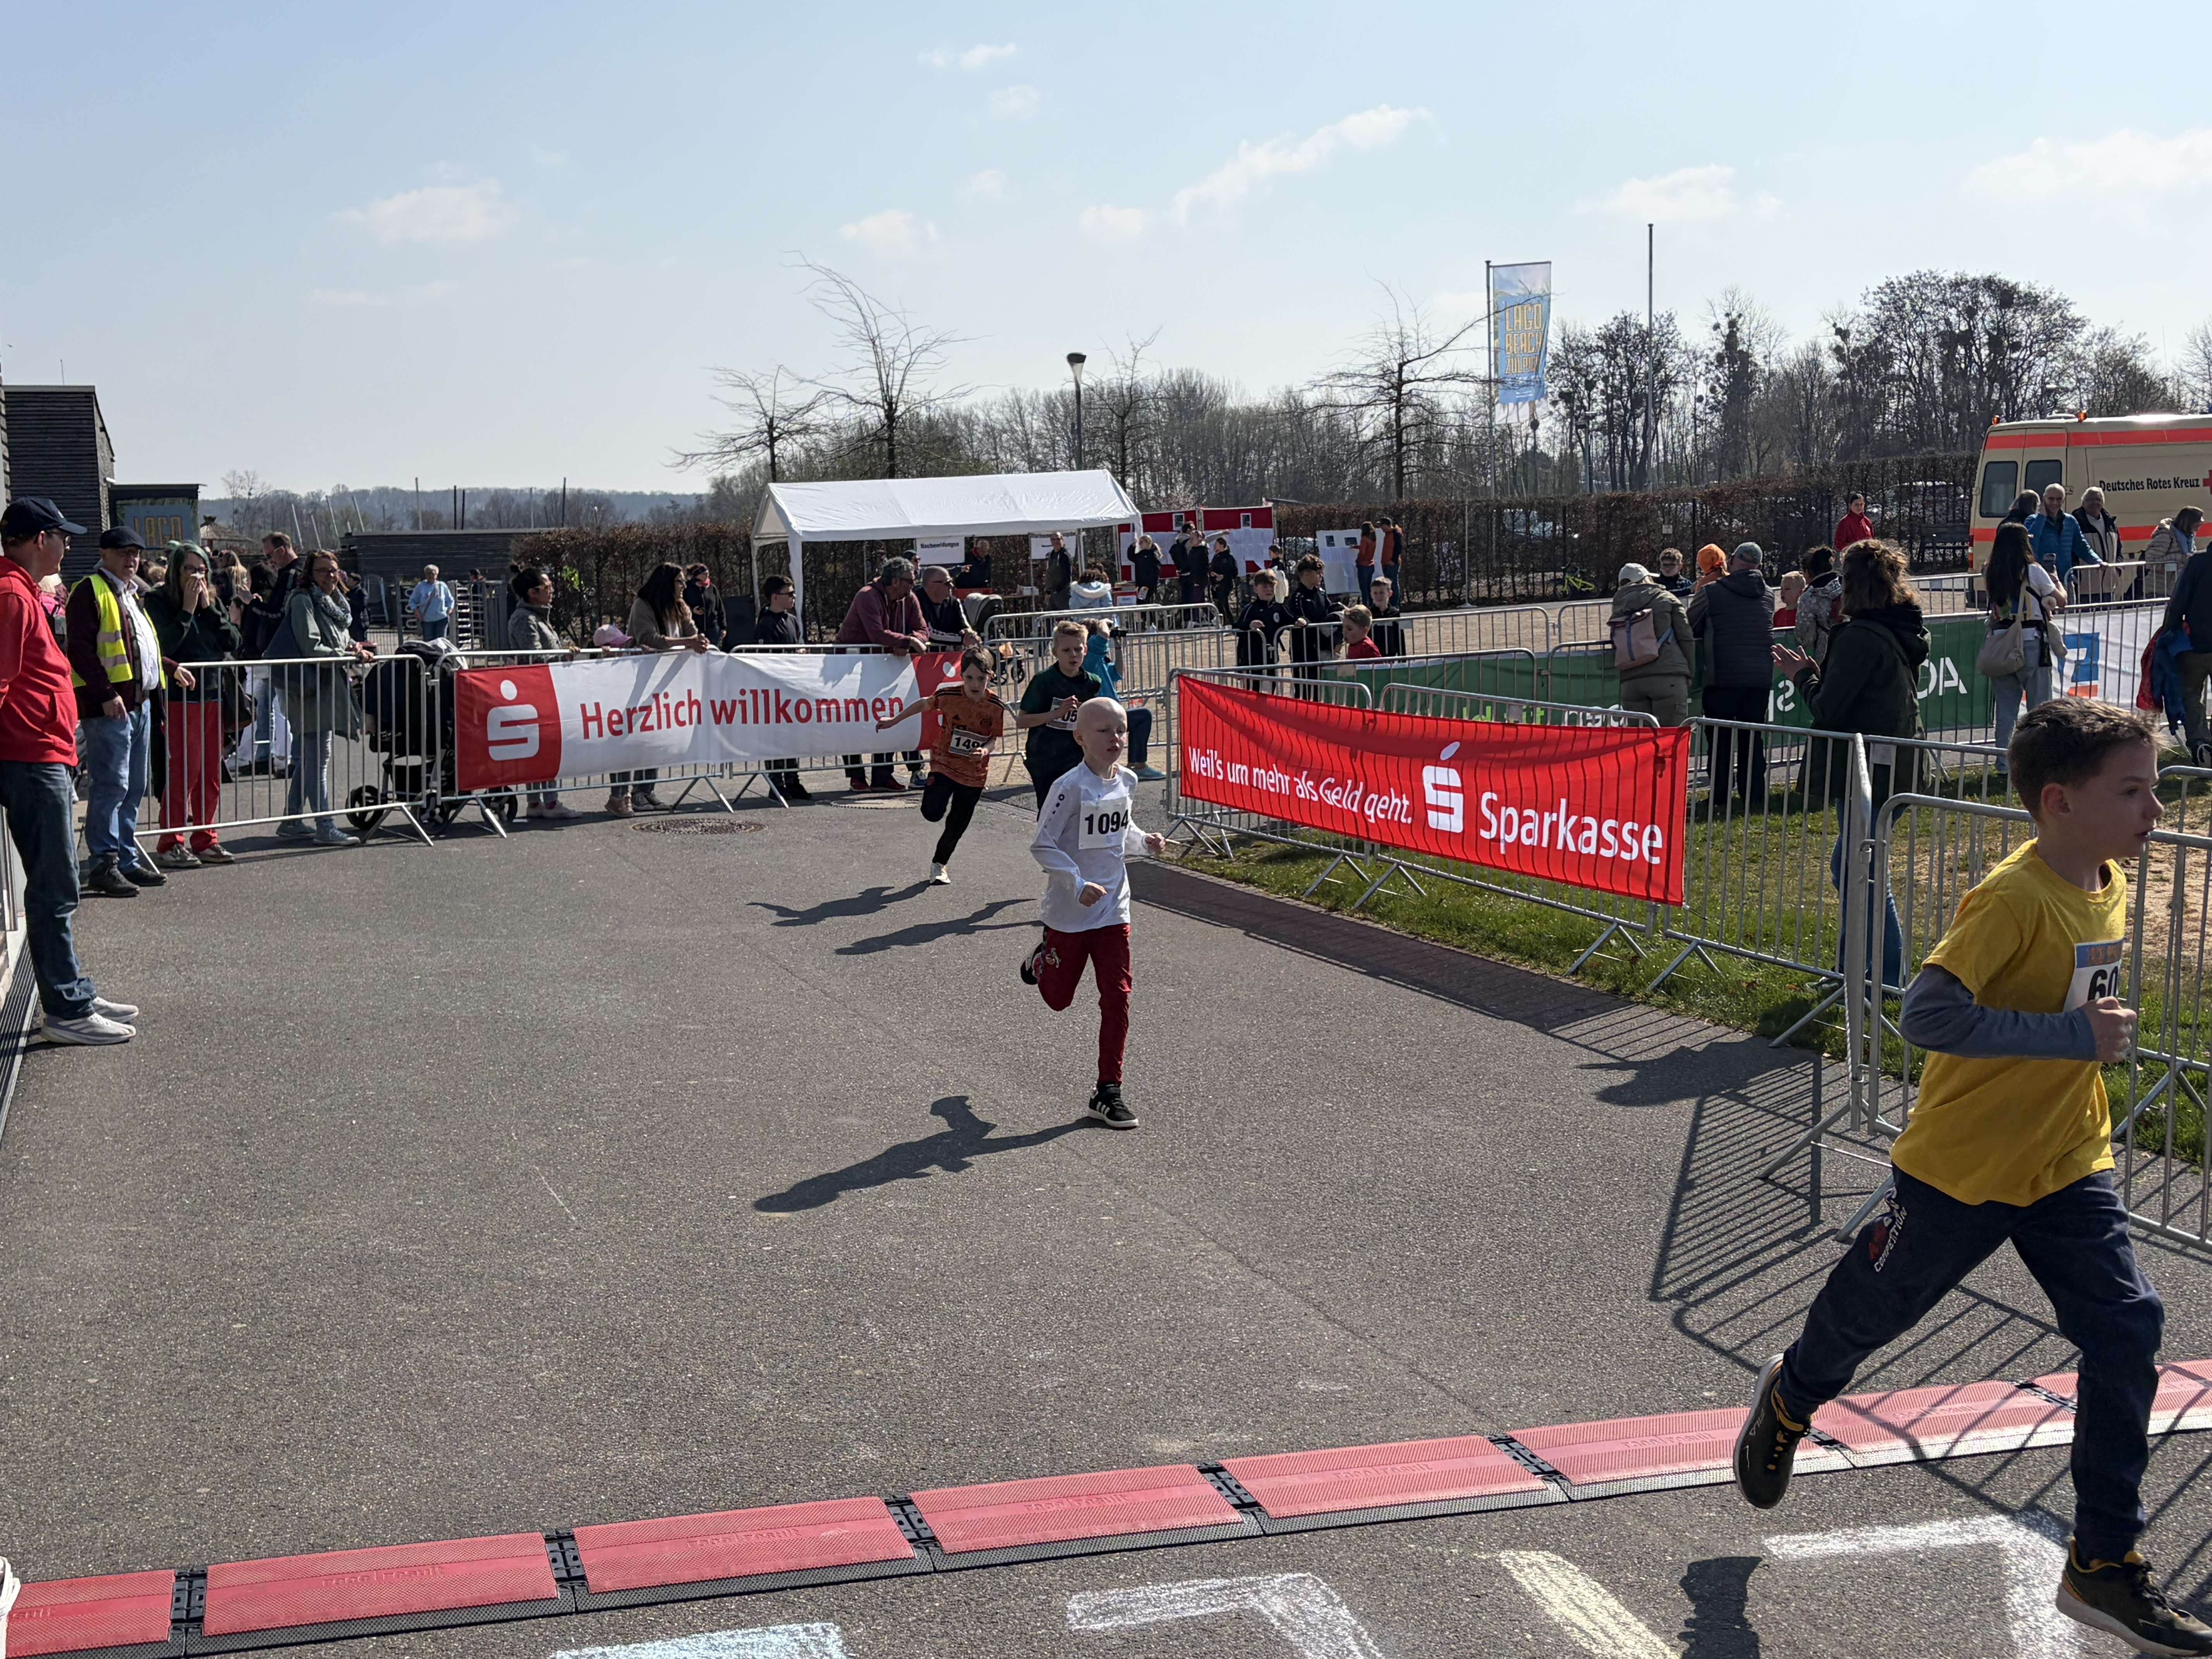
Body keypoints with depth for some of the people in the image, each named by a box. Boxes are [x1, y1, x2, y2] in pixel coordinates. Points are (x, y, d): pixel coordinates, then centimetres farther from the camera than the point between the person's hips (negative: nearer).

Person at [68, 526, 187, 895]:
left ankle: (127, 860, 18)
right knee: (111, 785, -9)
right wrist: (106, 693, -21)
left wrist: (171, 668, 25)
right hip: (110, 706, -9)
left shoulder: (131, 594, 21)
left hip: (141, 703, 9)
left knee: (134, 788, 12)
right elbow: (80, 650, -16)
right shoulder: (91, 592, -8)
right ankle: (103, 865, -5)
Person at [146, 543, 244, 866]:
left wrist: (209, 608, -3)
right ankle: (171, 844, -1)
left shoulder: (214, 603, 14)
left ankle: (206, 840, 16)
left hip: (216, 697, 6)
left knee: (212, 773, 8)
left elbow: (235, 642, 3)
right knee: (183, 773, -7)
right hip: (182, 698, -6)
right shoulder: (160, 603, -2)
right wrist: (188, 609, -13)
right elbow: (164, 645, -16)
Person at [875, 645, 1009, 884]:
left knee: (957, 826, 10)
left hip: (975, 773, 1)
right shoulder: (949, 696, -17)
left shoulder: (996, 707, -14)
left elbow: (994, 737, -1)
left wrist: (986, 750, -24)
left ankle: (940, 864, 35)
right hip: (944, 763, -1)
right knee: (932, 813, -18)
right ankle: (932, 789, 20)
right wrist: (894, 720, 8)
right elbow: (923, 705, 2)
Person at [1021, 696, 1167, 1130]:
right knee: (1059, 998, 13)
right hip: (1070, 912, -5)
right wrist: (1079, 884, -25)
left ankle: (1108, 1091, 6)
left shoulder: (1127, 781, 2)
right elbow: (1042, 844, -17)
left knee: (1117, 998, -1)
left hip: (1113, 909, 5)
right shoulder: (1071, 787, -19)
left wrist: (1145, 842, -2)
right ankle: (1042, 961, 50)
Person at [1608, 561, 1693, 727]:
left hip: (1630, 683, 3)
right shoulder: (1667, 600, 10)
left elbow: (1615, 648, 16)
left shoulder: (1619, 609, 18)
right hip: (1668, 676, -3)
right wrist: (1688, 676, 12)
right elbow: (1686, 638, 6)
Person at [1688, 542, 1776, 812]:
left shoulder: (1711, 593, -6)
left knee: (1721, 738, 2)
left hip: (1723, 678, -4)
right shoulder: (1767, 596, 9)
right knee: (1753, 737, 11)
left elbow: (1690, 627, 2)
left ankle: (1720, 797, 1)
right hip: (1761, 676, 4)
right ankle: (1755, 795, 13)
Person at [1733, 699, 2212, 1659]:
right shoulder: (2013, 898, -25)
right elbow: (1925, 1015, -34)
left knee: (2126, 1330, -5)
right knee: (1873, 1311, 14)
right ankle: (1789, 1400, 47)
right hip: (1960, 1165, -6)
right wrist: (2073, 1035, -34)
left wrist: (2105, 1038, 8)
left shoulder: (2108, 888, 1)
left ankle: (2104, 1565, 5)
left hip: (2067, 1165, 6)